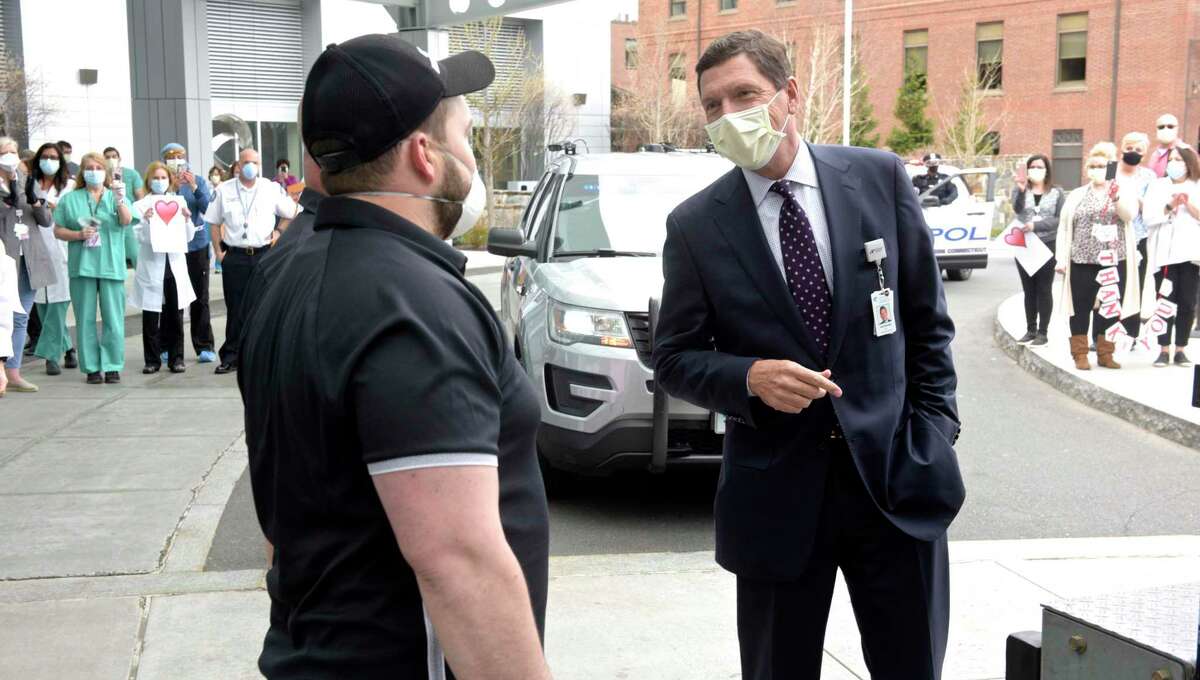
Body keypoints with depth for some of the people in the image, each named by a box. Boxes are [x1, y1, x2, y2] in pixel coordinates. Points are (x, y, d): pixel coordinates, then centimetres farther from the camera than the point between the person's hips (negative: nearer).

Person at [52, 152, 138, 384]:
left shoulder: (116, 197, 11)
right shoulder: (70, 199, 10)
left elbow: (127, 221, -8)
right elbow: (58, 230, 8)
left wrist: (120, 200, -26)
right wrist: (79, 235, -10)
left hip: (111, 266, 0)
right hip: (82, 266, 0)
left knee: (114, 319, -2)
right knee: (86, 319, 2)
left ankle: (112, 366, 6)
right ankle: (91, 367, 7)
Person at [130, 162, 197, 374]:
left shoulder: (179, 202, 9)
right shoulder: (141, 205, 3)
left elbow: (188, 237, 8)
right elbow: (139, 237, -4)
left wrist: (187, 219, -8)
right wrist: (146, 221, -19)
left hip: (175, 264, 2)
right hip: (151, 267, -2)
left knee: (175, 315, 5)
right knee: (151, 316, 1)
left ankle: (176, 358, 13)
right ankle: (152, 360, 10)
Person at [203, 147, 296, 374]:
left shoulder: (272, 189, 4)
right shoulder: (223, 190, 7)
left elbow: (292, 214, 14)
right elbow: (214, 223, 13)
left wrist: (279, 232, 3)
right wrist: (219, 251, 5)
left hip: (264, 255, 0)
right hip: (234, 256, 0)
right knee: (235, 309, 3)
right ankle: (231, 357, 10)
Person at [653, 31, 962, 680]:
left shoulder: (880, 177, 0)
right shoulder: (694, 225, -3)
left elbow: (927, 319, 6)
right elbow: (674, 358, 1)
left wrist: (936, 427, 0)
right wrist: (751, 377, -17)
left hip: (898, 474, 1)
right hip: (777, 490, 0)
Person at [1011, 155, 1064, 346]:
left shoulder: (1056, 193, 4)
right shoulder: (1020, 191, 6)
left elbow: (1060, 220, -4)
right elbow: (1017, 209, -15)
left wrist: (1036, 225, -18)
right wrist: (1021, 190, -34)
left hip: (1047, 246, -2)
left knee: (1044, 290, -1)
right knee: (1029, 290, 8)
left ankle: (1042, 332, 3)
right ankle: (1030, 330, 15)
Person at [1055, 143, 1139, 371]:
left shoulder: (1123, 193, 7)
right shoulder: (1076, 196, 10)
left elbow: (1129, 214, -14)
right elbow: (1064, 228, 8)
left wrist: (1116, 197, -32)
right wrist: (1061, 259, 0)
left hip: (1114, 262, 0)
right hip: (1081, 261, 0)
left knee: (1109, 309, 5)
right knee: (1081, 308, 1)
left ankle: (1105, 353, 16)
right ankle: (1080, 354, 9)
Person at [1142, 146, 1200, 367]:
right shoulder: (1158, 186, 11)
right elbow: (1149, 217, -1)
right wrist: (1169, 207, -14)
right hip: (1164, 253, -1)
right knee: (1165, 302, -5)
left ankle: (1181, 350, 8)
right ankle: (1164, 350, -1)